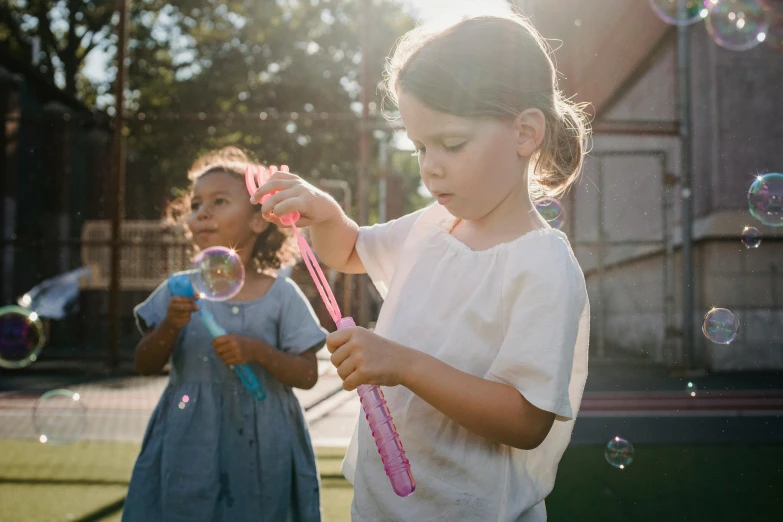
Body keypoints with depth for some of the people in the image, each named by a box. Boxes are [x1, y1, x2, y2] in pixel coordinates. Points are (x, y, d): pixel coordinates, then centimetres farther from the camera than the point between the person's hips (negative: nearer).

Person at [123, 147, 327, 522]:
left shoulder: (281, 294, -5)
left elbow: (308, 374, -4)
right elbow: (145, 366, 4)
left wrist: (258, 351, -20)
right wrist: (169, 327, -14)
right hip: (187, 446, 2)